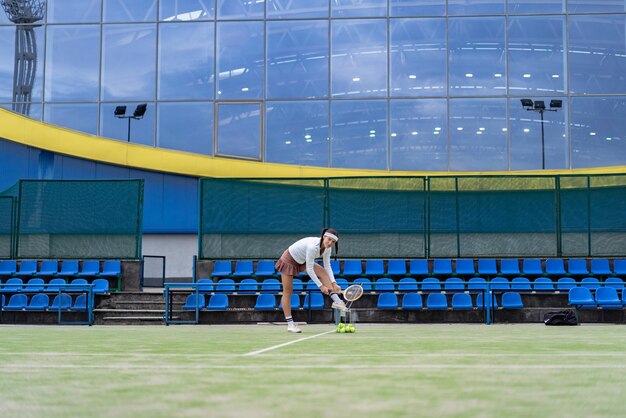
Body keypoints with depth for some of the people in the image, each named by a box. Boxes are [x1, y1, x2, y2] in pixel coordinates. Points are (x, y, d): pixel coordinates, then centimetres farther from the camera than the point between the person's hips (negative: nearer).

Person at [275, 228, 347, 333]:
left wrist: (333, 283, -19)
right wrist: (320, 286, -29)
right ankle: (290, 324, 1)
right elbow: (309, 269, -32)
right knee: (287, 293, -4)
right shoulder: (313, 246, -37)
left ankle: (336, 301, -18)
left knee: (323, 272, -11)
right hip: (289, 260, -8)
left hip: (302, 261, 8)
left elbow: (327, 266, -7)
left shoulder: (327, 248, -12)